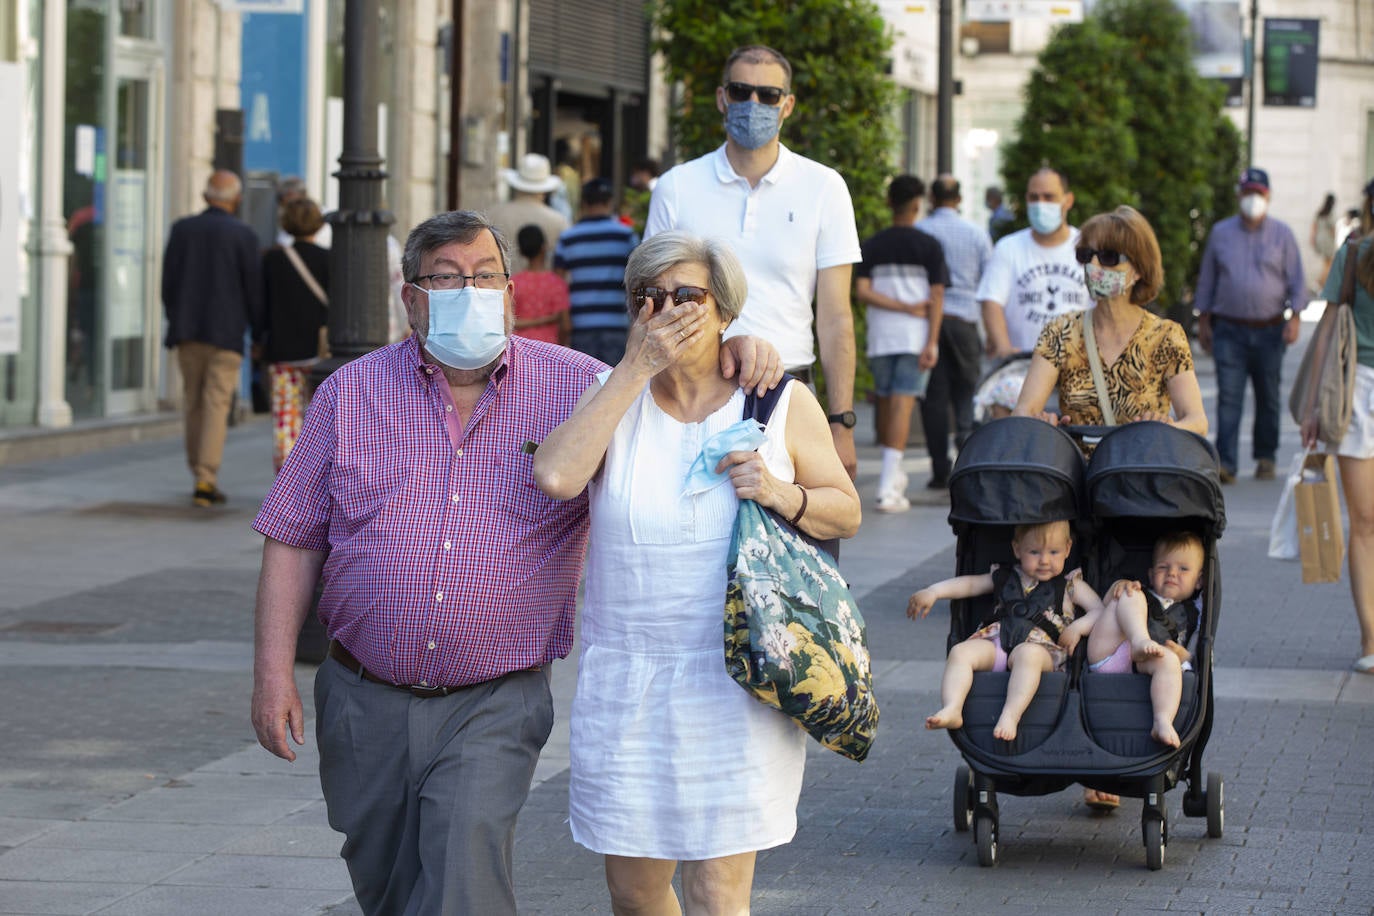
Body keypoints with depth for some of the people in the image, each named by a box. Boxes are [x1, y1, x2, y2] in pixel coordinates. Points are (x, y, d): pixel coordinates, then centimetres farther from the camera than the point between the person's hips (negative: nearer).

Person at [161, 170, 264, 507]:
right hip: (225, 333, -3)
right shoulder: (243, 236, -6)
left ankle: (200, 473, 19)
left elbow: (168, 282, 5)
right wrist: (259, 334, 7)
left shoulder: (181, 229, 4)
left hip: (187, 332, 3)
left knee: (194, 403, 13)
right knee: (217, 404, -3)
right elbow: (254, 289, -4)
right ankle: (206, 480, -10)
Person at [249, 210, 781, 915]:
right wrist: (273, 672, -2)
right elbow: (294, 539, 5)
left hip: (494, 706, -2)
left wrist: (735, 348, -11)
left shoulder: (574, 387, 1)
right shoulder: (352, 393, 3)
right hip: (365, 700, 2)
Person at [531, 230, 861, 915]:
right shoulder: (614, 395, 5)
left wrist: (781, 494, -12)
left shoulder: (782, 403, 3)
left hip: (735, 679, -2)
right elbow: (555, 476, -15)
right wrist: (638, 366, -13)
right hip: (624, 682, 2)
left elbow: (846, 512, 9)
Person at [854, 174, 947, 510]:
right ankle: (888, 486, -20)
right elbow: (936, 296, -7)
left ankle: (893, 473, 29)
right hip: (915, 335, -3)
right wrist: (932, 342, -7)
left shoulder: (871, 246, 5)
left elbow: (862, 291, -5)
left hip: (880, 336, 3)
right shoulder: (928, 246, -2)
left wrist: (906, 307, -6)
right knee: (902, 403, -10)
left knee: (885, 402, 16)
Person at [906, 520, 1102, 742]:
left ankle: (1010, 716, -54)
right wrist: (933, 592, 12)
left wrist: (1077, 628, -5)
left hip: (1041, 646, -4)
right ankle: (951, 709, -42)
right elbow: (969, 584, 25)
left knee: (1027, 654, -40)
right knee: (961, 651, -25)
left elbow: (1101, 612, 14)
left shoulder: (1070, 585, 20)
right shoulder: (1004, 578, 27)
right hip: (995, 643, 4)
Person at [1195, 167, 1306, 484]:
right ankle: (1226, 463, -15)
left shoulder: (1282, 235, 5)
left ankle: (1265, 458, 22)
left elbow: (1296, 280, 5)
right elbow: (1206, 280, 14)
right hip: (1229, 330, 0)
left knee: (1268, 397, 8)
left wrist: (1295, 318, -7)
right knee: (1228, 396, -10)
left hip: (1269, 330, 0)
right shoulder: (1220, 233, 9)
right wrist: (1203, 322, 10)